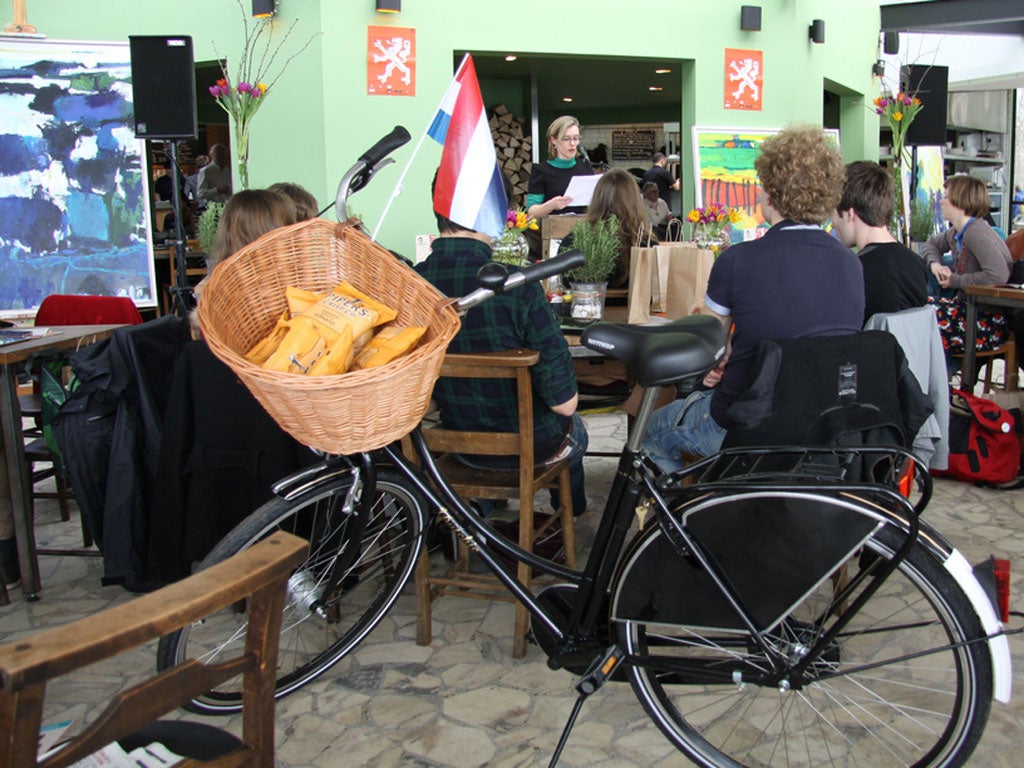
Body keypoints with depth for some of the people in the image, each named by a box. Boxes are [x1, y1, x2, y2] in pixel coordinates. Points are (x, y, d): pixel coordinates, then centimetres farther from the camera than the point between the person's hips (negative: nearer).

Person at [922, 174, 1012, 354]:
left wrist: (955, 280, -19)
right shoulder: (956, 233, 8)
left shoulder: (976, 233, -19)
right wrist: (934, 263, 7)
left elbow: (999, 275, -32)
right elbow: (931, 244, 31)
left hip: (988, 319, -9)